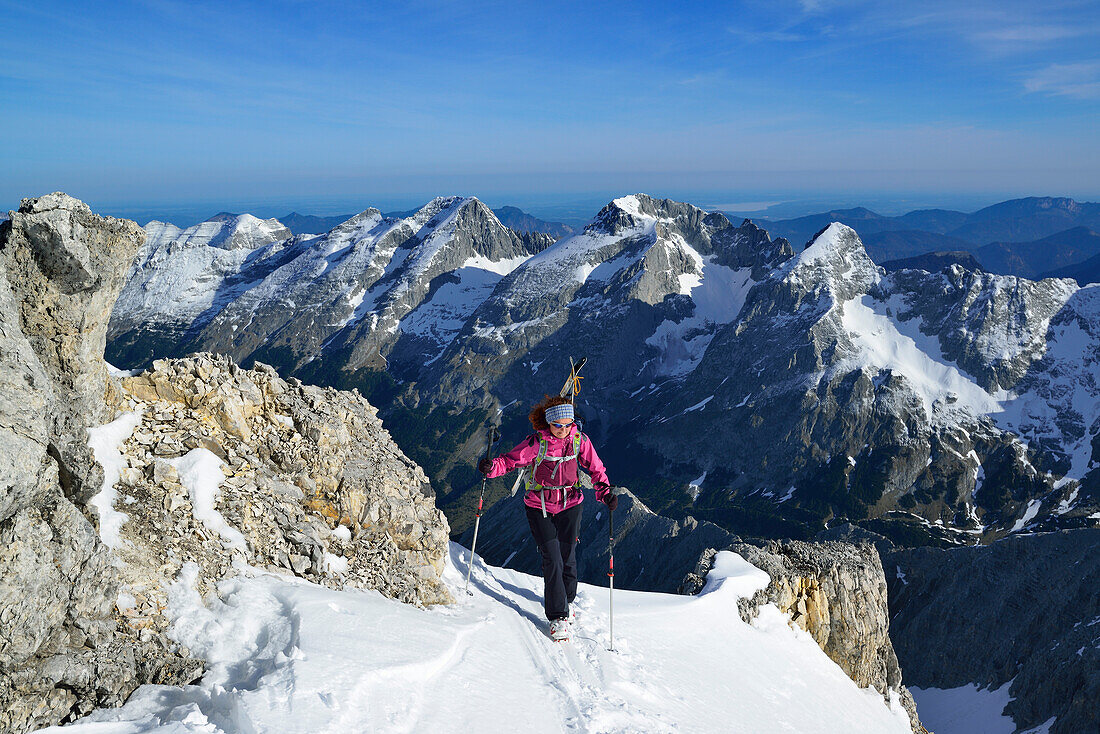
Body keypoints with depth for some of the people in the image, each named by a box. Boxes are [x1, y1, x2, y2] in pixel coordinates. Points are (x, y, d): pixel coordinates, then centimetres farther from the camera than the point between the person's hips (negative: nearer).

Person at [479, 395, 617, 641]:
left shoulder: (579, 440, -9)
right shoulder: (537, 443, -17)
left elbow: (596, 469, 0)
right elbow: (510, 460, -17)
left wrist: (605, 491, -16)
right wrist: (492, 467, -37)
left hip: (569, 504, 2)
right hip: (539, 507, -2)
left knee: (567, 557, 6)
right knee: (552, 559, -8)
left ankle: (567, 600, 35)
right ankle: (558, 616, 3)